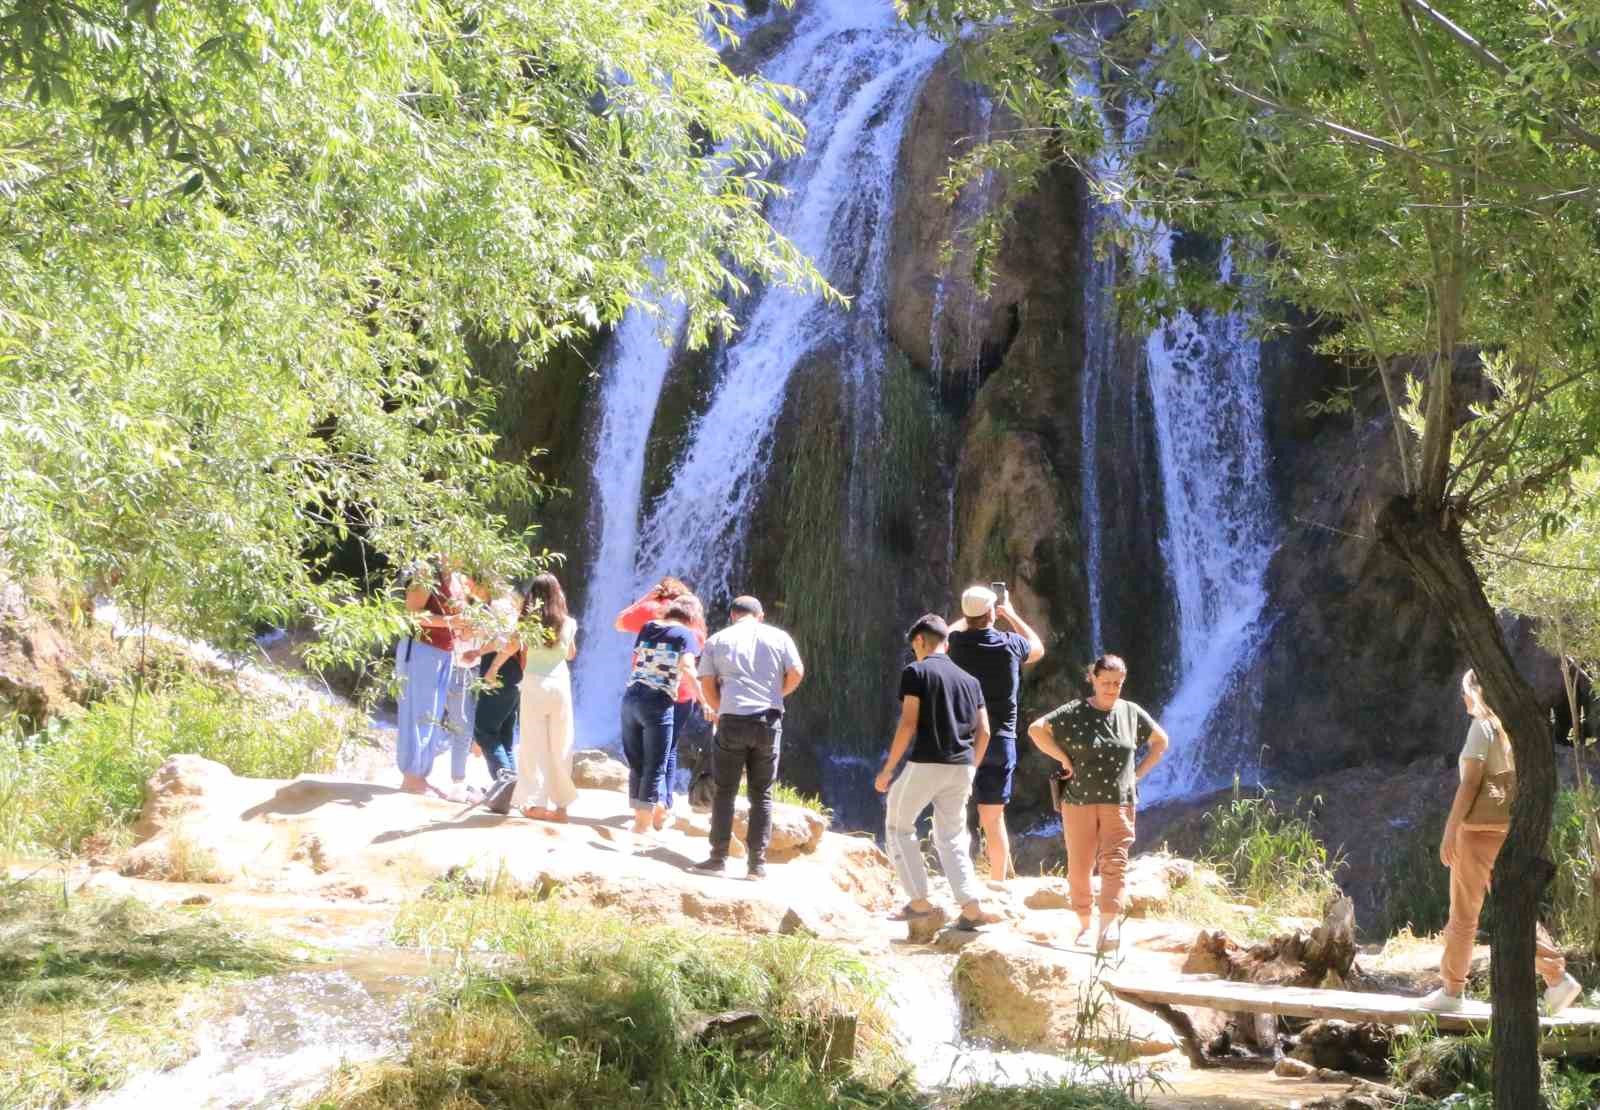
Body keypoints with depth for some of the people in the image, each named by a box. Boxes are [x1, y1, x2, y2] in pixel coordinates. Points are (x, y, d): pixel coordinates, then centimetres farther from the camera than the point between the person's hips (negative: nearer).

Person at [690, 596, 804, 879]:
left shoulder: (717, 640, 7)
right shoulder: (778, 637, 8)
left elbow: (707, 685, 4)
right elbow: (797, 673, 2)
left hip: (732, 720, -1)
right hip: (769, 720, 1)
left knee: (725, 791, 7)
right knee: (762, 795, 7)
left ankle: (719, 856, 3)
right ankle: (757, 861, 3)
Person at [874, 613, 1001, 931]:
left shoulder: (916, 672, -3)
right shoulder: (969, 680, 15)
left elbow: (908, 724, -10)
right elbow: (983, 731, 11)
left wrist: (887, 770, -6)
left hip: (925, 763, -5)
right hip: (961, 767, 5)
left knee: (898, 826, 14)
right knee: (951, 837, 14)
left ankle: (920, 902, 4)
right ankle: (971, 907, -4)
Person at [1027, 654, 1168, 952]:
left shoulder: (1132, 713, 6)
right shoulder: (1074, 712, -3)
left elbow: (1160, 741, 19)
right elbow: (1036, 730, -5)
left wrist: (1138, 772, 9)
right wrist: (1064, 760, -6)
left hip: (1119, 802, 1)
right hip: (1079, 801, -1)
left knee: (1114, 863, -11)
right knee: (1079, 867, 3)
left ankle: (1108, 927, -19)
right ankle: (1085, 924, 18)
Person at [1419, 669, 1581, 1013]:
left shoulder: (1483, 727, -10)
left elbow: (1470, 783, -15)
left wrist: (1449, 832, -14)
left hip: (1480, 826, -7)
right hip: (1509, 827, 7)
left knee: (1463, 911, 2)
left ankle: (1451, 991, 9)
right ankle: (1557, 978, -4)